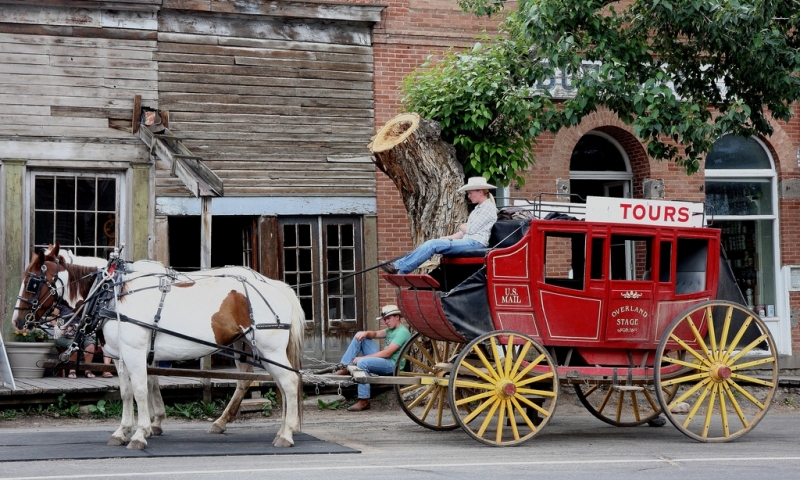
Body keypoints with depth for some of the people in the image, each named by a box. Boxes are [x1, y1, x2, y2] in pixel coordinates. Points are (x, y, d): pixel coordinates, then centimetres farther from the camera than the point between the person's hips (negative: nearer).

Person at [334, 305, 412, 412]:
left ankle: (364, 401, -27)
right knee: (360, 336, 8)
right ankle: (346, 368, 0)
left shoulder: (402, 332, -15)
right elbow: (375, 333, 16)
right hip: (383, 360, 10)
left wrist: (362, 357, -20)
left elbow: (387, 353, -21)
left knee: (362, 363, -35)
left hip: (393, 364, -10)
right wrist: (366, 333, -11)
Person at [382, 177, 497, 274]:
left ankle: (400, 269, -21)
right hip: (467, 241, 9)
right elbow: (463, 233, 19)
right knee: (432, 243, -7)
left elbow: (472, 230, -13)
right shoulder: (478, 208, 25)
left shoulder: (489, 208, -5)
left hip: (475, 243, -9)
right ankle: (399, 264, -15)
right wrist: (447, 238, 5)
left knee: (433, 245, -20)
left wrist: (462, 227, 8)